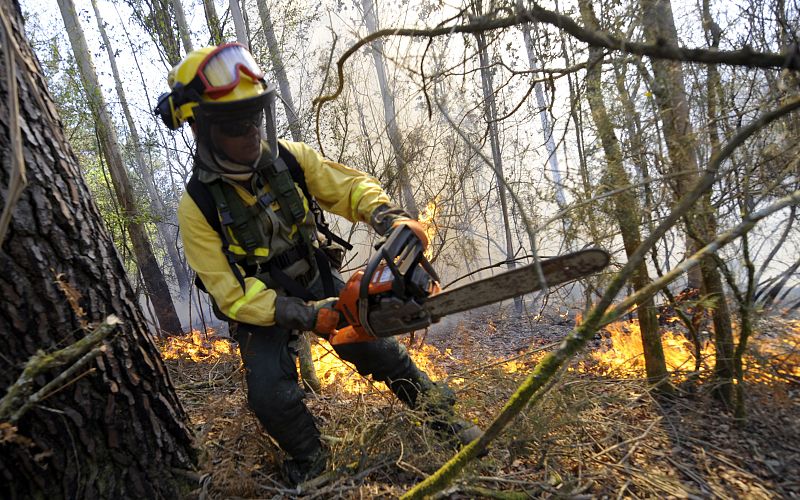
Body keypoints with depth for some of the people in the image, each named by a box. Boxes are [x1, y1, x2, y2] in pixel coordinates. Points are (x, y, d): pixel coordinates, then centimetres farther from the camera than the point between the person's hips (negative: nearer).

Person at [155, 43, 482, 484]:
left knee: (379, 352, 3)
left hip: (317, 281, 3)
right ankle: (309, 460, 18)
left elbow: (350, 187, -11)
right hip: (259, 306, -2)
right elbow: (231, 295, -22)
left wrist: (390, 217, -33)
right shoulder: (197, 207, -22)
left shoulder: (288, 158, -15)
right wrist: (300, 315, -33)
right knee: (271, 395, -16)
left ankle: (440, 415, 28)